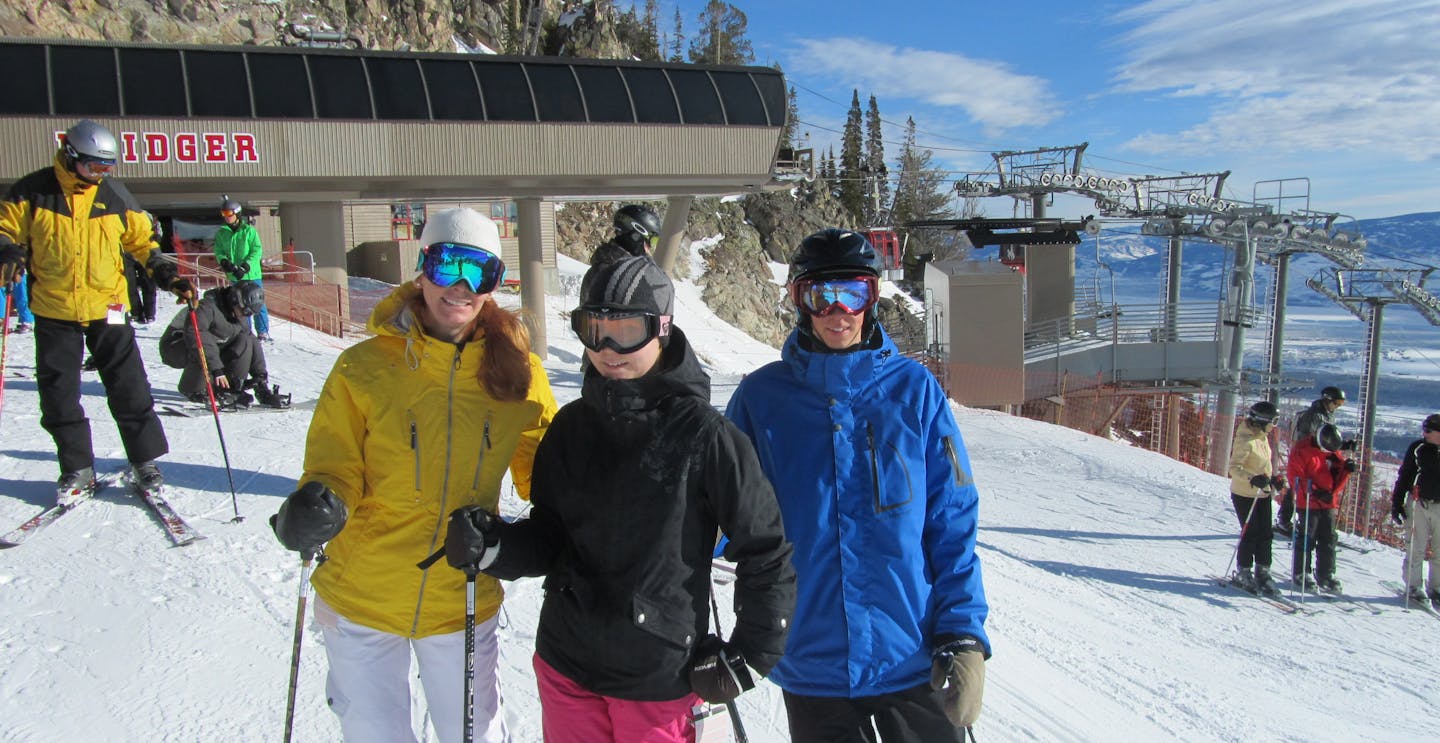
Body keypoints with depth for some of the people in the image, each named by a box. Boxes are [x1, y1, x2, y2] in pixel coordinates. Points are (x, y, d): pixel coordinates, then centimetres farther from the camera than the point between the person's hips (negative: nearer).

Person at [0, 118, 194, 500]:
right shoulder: (34, 191, -4)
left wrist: (165, 273, -4)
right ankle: (77, 467, 19)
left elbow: (141, 239, 9)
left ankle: (145, 459, 12)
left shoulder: (114, 194, 1)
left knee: (129, 389, 0)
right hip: (53, 310, 0)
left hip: (106, 306, 0)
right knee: (58, 394, 6)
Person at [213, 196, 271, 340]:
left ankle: (263, 332, 5)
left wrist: (245, 267, -17)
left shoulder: (249, 231, -4)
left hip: (252, 274, -3)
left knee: (257, 304, -2)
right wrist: (224, 262, -16)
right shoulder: (221, 233, 7)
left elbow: (257, 252, -8)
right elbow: (219, 251, 6)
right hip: (234, 276, 3)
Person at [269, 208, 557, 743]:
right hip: (360, 598, 0)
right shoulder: (364, 367, -11)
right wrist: (318, 506, -27)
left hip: (463, 604, 1)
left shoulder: (516, 372, -7)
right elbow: (334, 469, -5)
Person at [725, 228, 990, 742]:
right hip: (811, 666, 1)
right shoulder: (761, 396, -3)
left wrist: (964, 636, -8)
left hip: (914, 659, 0)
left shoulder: (914, 389, -3)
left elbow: (953, 523, -2)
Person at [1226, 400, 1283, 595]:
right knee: (1250, 534, 0)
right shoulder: (1246, 441, -21)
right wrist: (1253, 479, -38)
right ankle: (1243, 573, 15)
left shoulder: (1262, 437, 7)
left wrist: (1273, 480, 18)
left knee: (1265, 534, 9)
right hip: (1245, 495, -8)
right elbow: (1234, 468, -27)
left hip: (1263, 493, 8)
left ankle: (1262, 572, 20)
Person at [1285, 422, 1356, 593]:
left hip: (1329, 503, 6)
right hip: (1308, 503, -6)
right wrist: (1314, 492, -23)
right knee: (1306, 539, -2)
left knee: (1328, 540, 9)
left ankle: (1326, 576, 18)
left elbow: (1338, 478, 12)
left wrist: (1346, 469, -9)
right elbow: (1295, 476, -15)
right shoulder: (1302, 451, -11)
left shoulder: (1334, 452, 9)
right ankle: (1300, 575, 8)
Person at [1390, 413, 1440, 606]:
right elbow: (1403, 477, 2)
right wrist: (1396, 503, -2)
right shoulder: (1417, 449, -1)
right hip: (1418, 504, -3)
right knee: (1417, 548, -2)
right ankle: (1413, 587, 7)